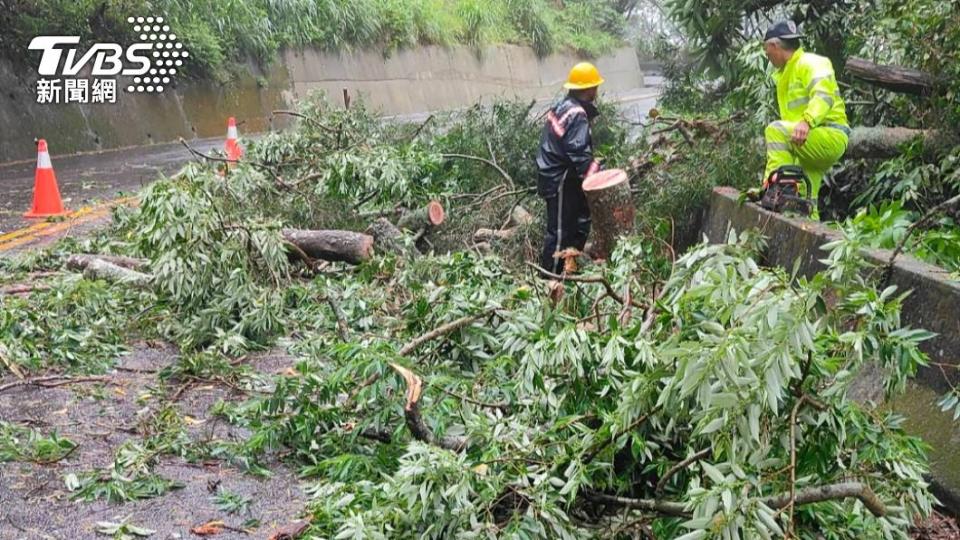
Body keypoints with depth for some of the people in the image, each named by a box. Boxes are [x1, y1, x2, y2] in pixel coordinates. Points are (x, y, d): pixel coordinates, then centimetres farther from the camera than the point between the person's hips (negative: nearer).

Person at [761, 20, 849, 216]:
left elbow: (823, 95, -25)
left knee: (776, 130, -30)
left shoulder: (810, 63, -6)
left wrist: (807, 121, -43)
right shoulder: (784, 73, 23)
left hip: (830, 137, -10)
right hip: (810, 145, 10)